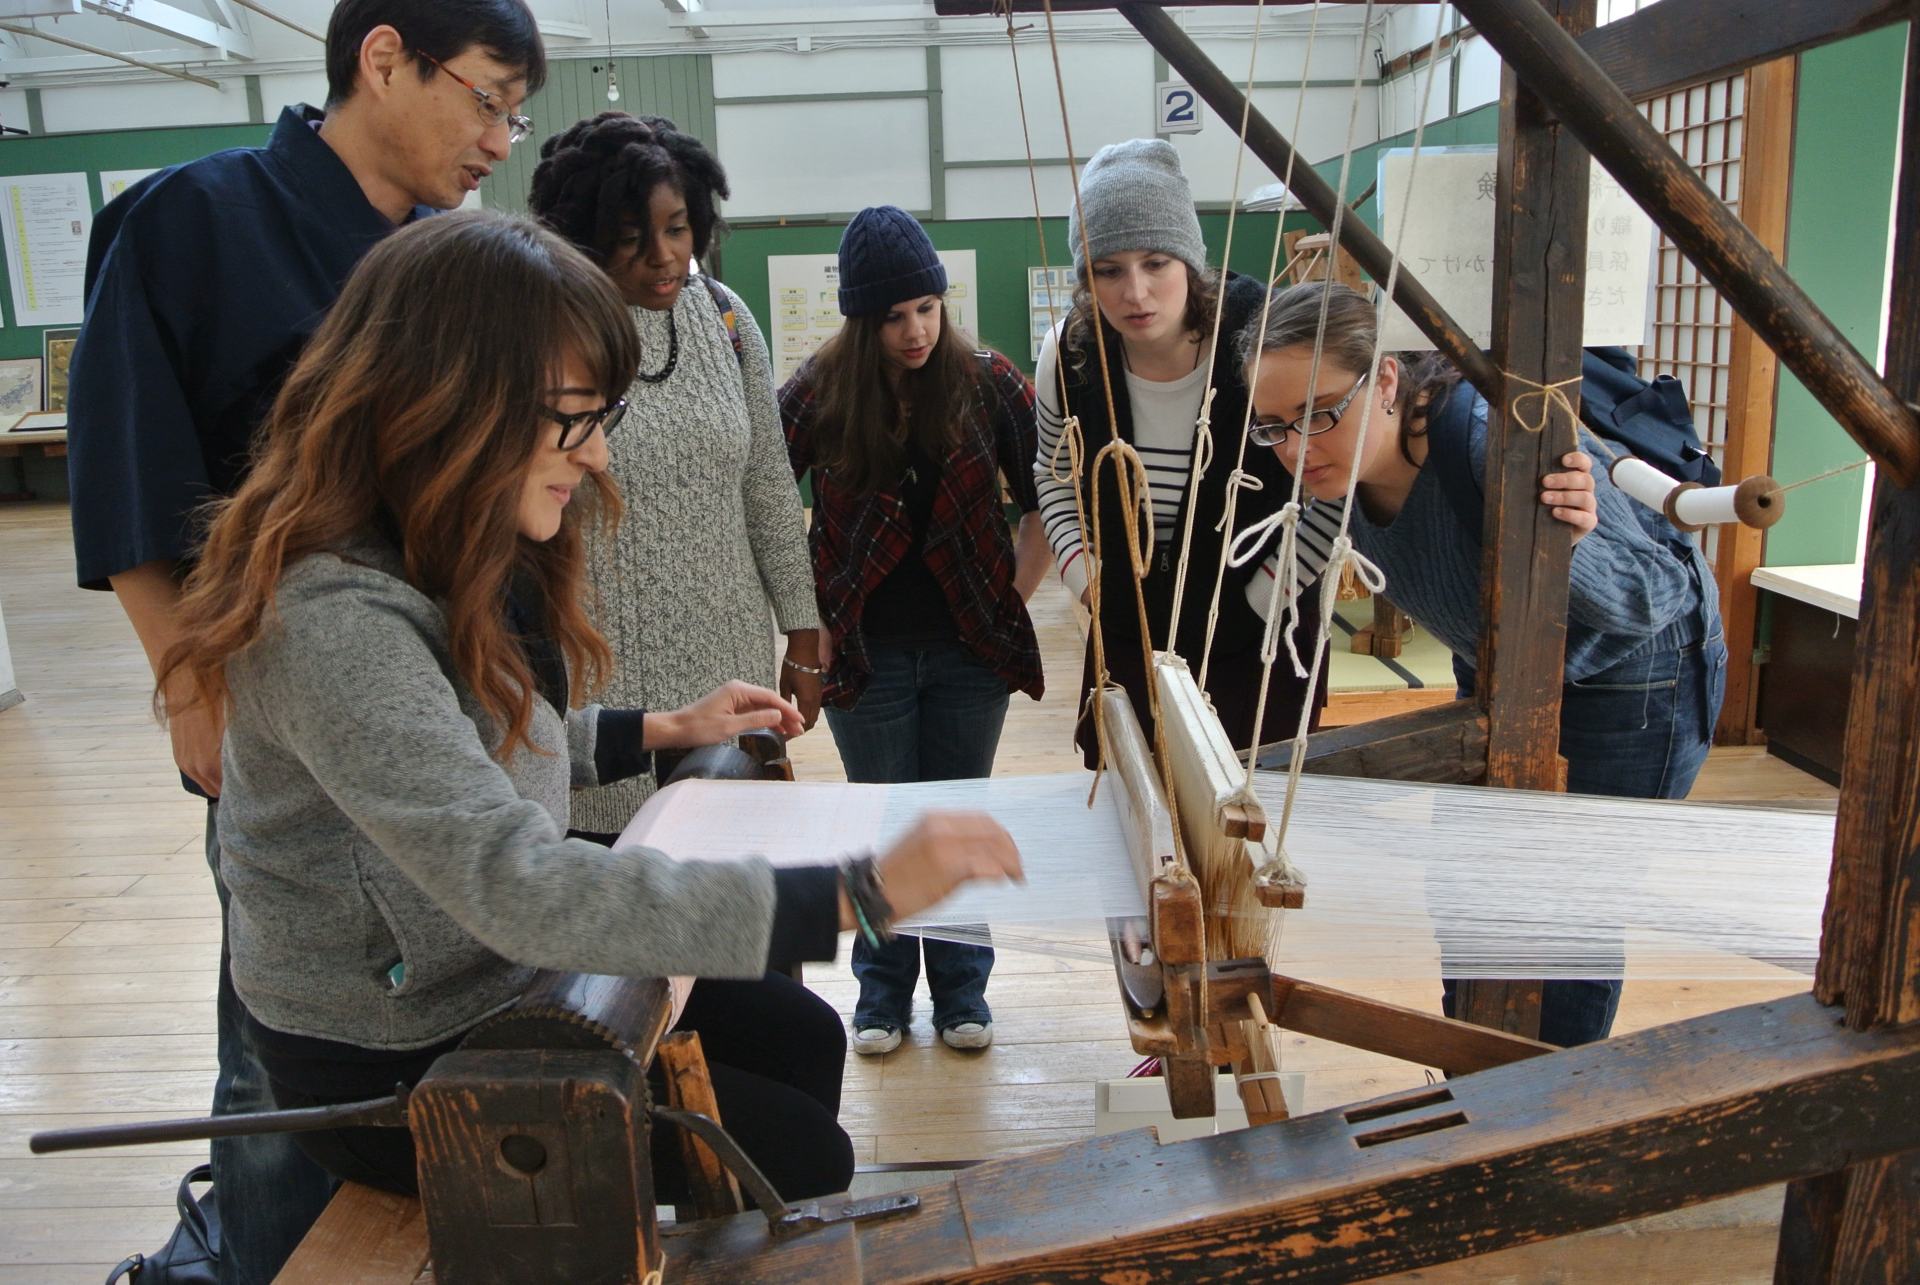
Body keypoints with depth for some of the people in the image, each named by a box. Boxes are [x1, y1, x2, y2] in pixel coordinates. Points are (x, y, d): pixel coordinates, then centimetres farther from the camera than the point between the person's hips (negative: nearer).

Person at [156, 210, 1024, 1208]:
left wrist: (663, 732, 5)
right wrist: (857, 893, -41)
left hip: (500, 977, 9)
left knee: (803, 1036, 12)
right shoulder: (333, 622, -32)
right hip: (392, 1064, -8)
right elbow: (519, 889, -41)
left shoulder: (458, 563, -1)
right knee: (801, 1158, -5)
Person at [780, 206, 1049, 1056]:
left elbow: (1045, 501, 5)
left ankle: (962, 992, 27)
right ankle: (883, 995, 27)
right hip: (868, 652, -1)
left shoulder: (987, 383, -3)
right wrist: (807, 619, -2)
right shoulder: (818, 394, -5)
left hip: (972, 649, 1)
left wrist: (1013, 598, 0)